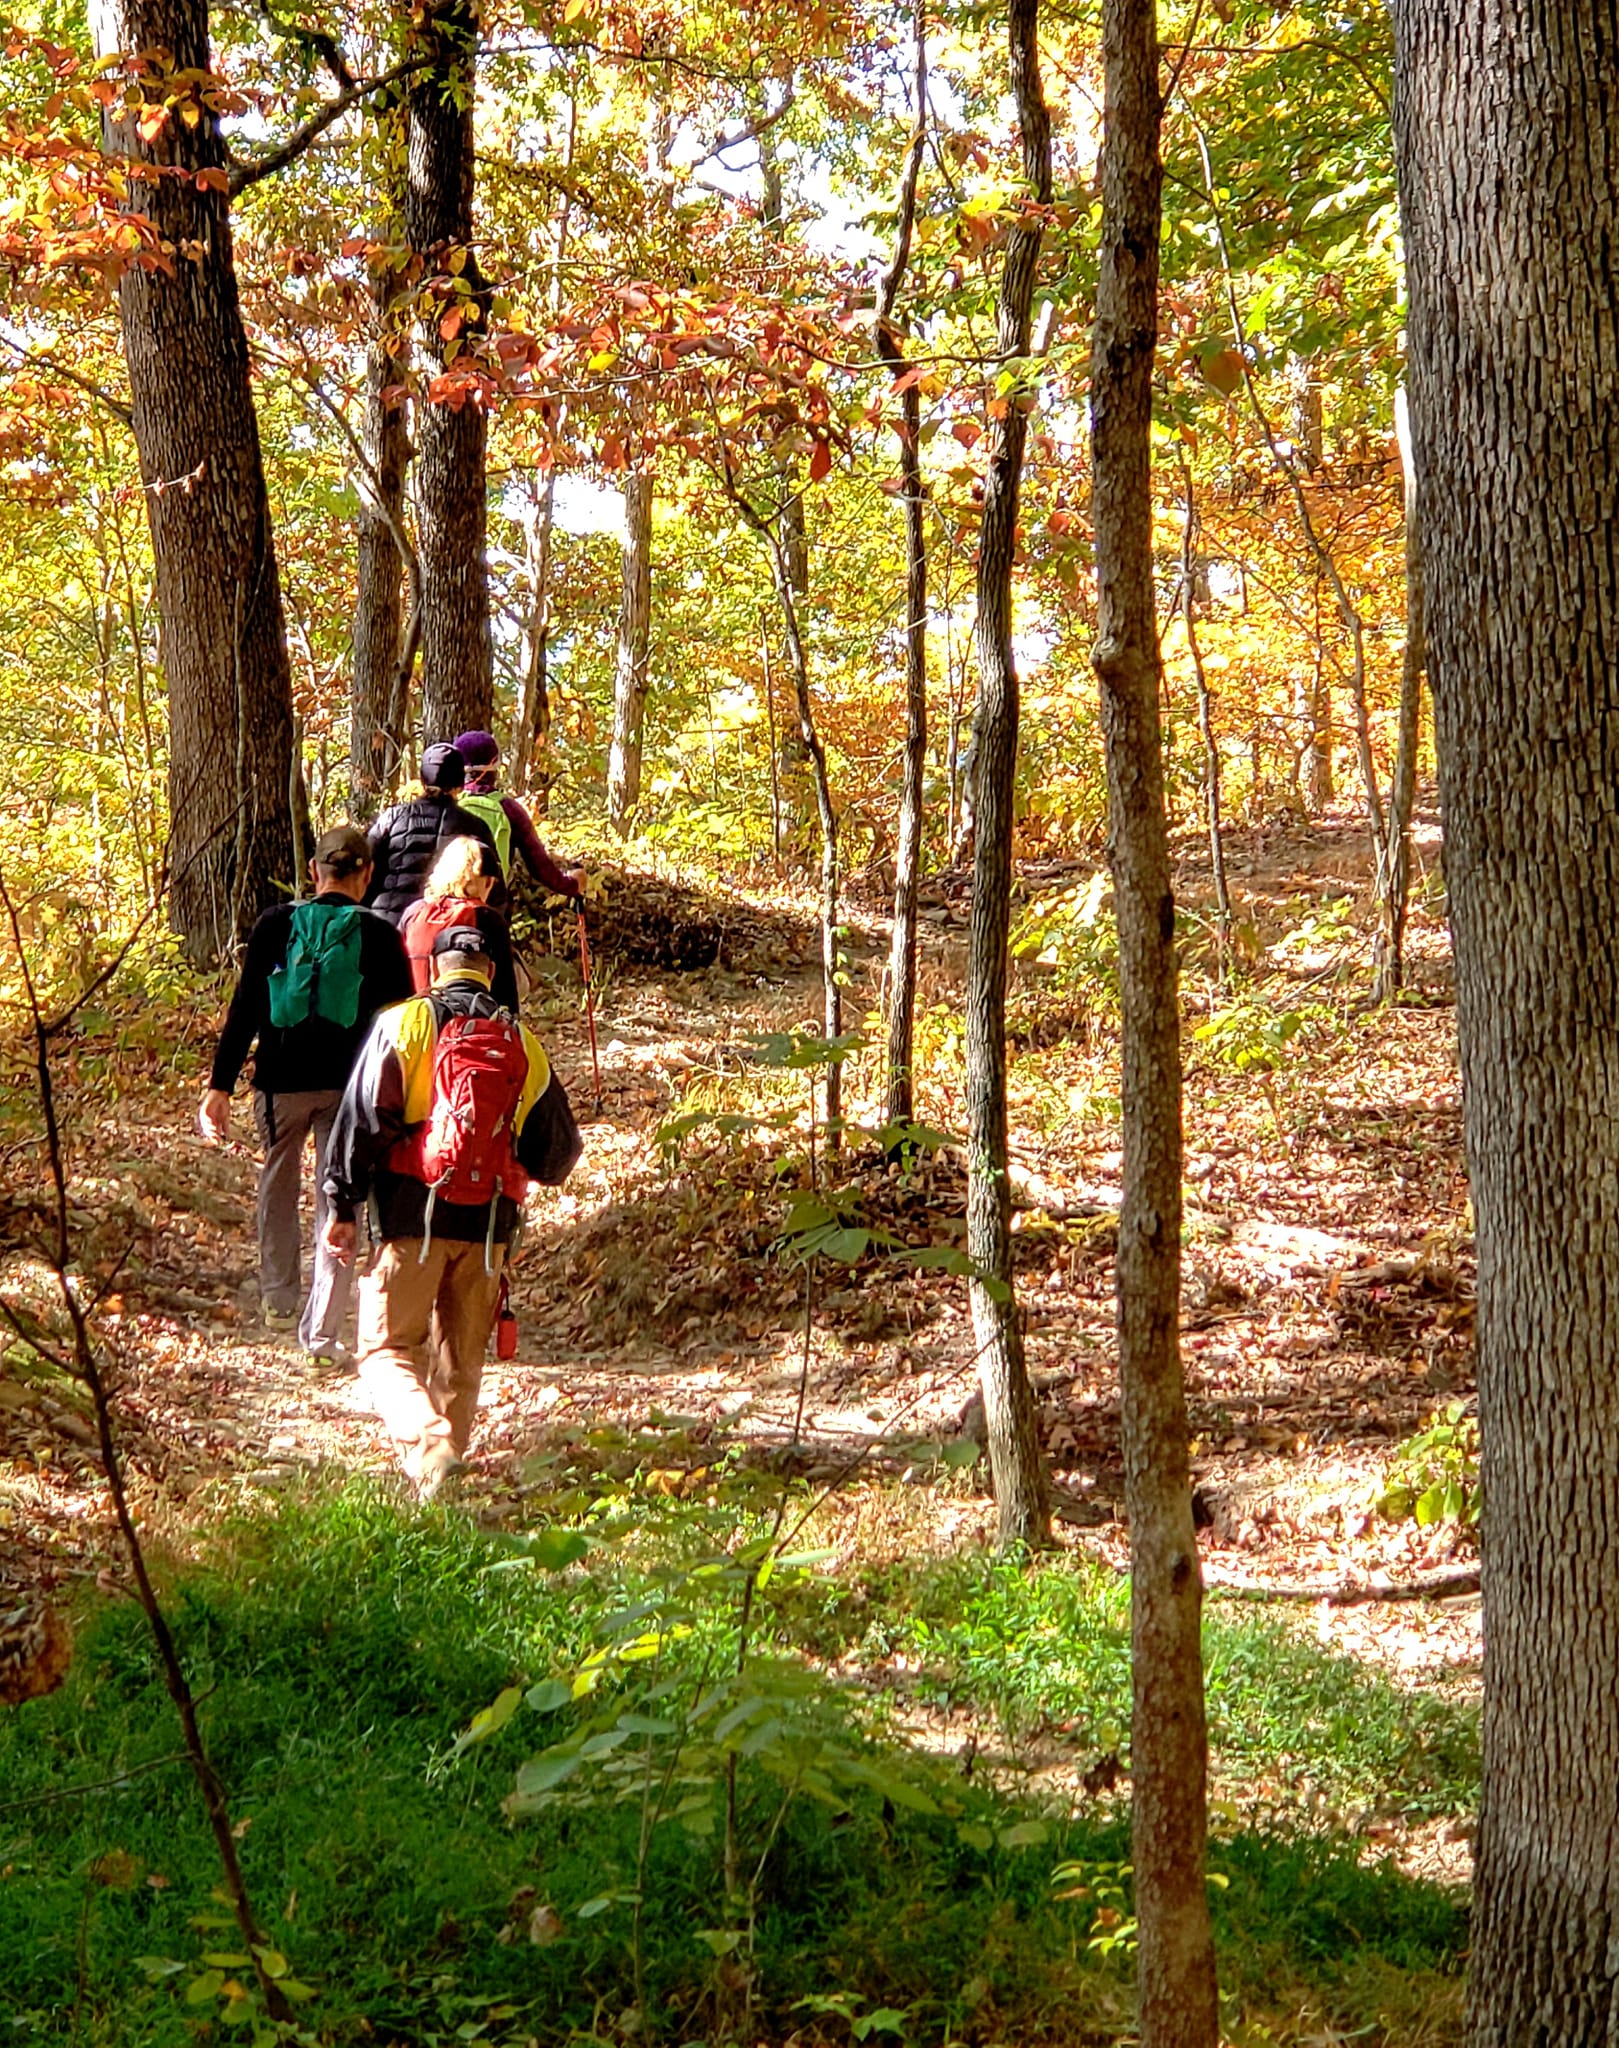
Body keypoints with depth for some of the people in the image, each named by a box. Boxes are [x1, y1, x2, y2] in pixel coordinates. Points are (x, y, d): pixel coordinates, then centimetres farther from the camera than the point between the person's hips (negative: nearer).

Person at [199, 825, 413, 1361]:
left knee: (278, 1184, 24)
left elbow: (244, 1010, -3)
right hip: (350, 1086, -1)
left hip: (282, 1080, 1)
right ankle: (321, 1332, 3)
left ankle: (278, 1300, 32)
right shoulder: (380, 936, -2)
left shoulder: (275, 925, -1)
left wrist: (220, 1086, -1)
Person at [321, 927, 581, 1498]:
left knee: (389, 1348, 1)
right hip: (489, 1221, 3)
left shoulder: (403, 1023, 0)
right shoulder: (524, 1044, 10)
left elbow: (362, 1118, -7)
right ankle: (448, 1448, 25)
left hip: (412, 1214, -3)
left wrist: (341, 1205, -1)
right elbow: (558, 1151, 14)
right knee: (461, 1355, 18)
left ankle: (426, 1439, -23)